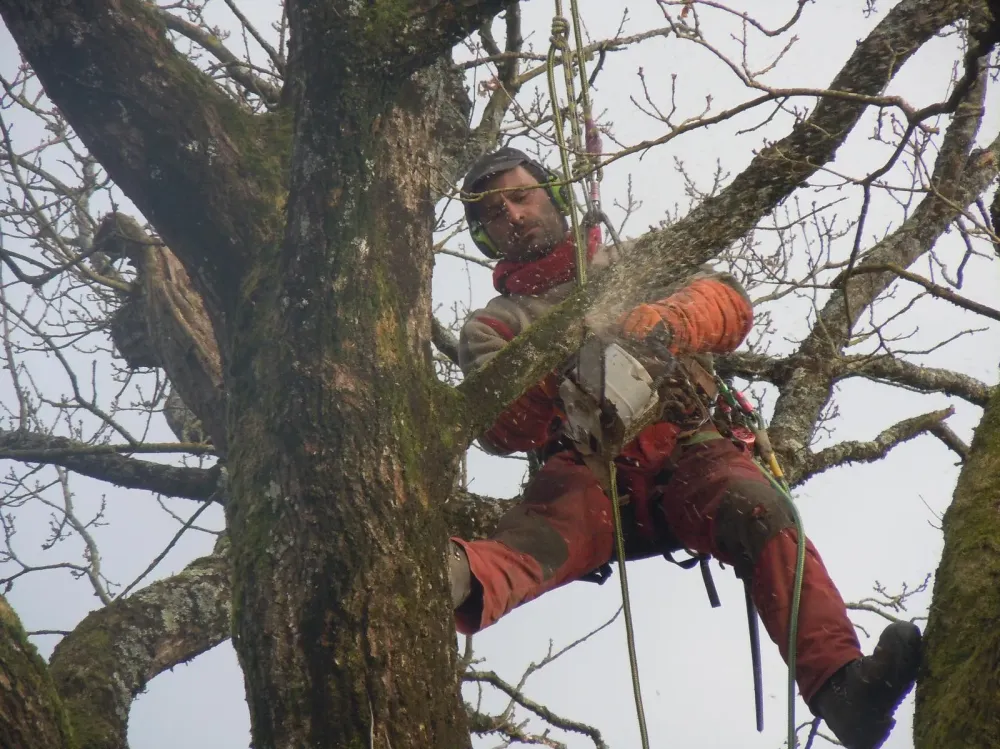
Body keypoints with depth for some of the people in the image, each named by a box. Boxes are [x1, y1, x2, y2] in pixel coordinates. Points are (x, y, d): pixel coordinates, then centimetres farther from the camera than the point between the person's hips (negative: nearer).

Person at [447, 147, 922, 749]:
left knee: (757, 509, -32)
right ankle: (455, 580, -70)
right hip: (588, 473, -1)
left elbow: (729, 304, 4)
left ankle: (840, 686, -50)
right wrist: (555, 370, -20)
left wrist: (663, 321, -20)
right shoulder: (492, 327, 24)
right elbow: (498, 428, 3)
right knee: (535, 536, -34)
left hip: (688, 453, 1)